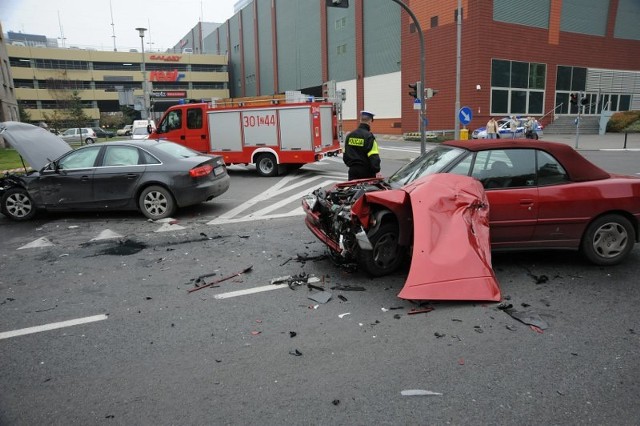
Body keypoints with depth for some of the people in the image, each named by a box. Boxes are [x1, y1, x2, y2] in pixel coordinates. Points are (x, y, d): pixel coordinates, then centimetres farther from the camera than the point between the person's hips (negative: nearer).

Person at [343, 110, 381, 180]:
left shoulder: (350, 135, 6)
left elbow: (345, 155, 13)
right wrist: (377, 171, -18)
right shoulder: (369, 136, -14)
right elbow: (374, 156, -19)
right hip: (366, 172, -5)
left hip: (353, 170, 5)